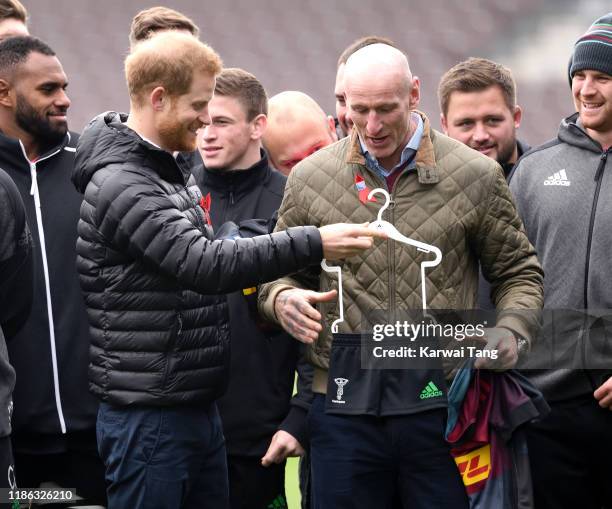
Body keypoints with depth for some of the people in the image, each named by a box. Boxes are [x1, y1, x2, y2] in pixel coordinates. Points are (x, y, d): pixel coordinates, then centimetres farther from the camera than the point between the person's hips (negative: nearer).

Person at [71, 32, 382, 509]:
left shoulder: (174, 170, 13)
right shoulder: (119, 186, -18)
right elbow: (206, 265, -27)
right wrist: (315, 243, -28)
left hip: (199, 409, 9)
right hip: (148, 416, -9)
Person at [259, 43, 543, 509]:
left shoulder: (477, 176, 3)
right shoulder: (310, 178, 7)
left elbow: (518, 272, 11)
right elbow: (281, 271, 17)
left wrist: (511, 329, -8)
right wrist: (282, 299, -6)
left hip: (443, 401, -1)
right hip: (345, 404, 1)